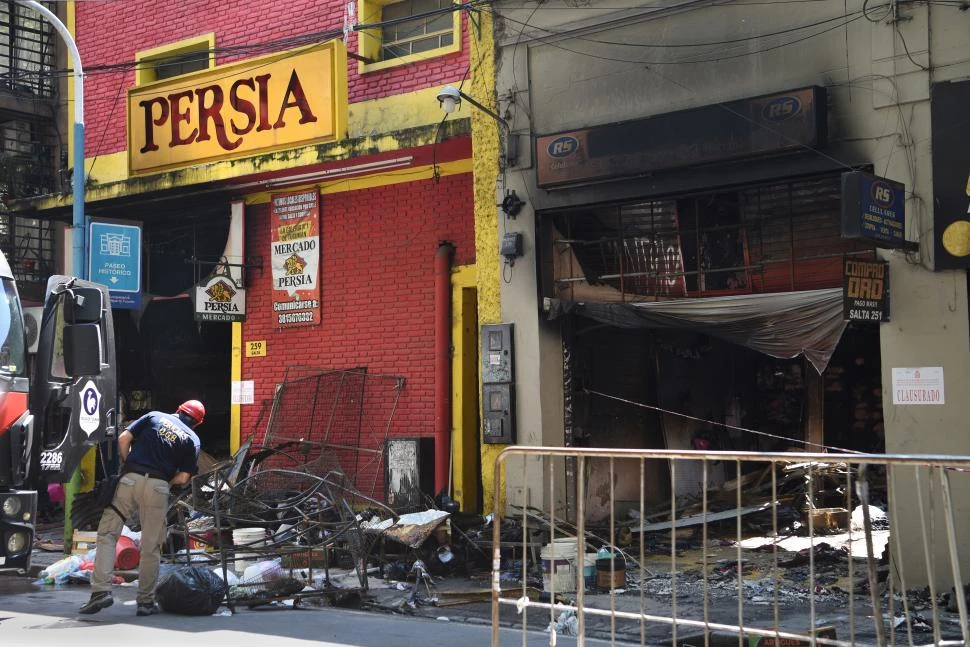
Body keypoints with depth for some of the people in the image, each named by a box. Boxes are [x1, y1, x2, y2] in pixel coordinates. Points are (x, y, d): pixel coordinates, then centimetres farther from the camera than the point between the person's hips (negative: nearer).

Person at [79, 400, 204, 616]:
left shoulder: (154, 417, 16)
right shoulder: (192, 439, 13)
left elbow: (123, 439, 7)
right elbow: (183, 478, 4)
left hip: (130, 479, 0)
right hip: (158, 487, 0)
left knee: (107, 534, 5)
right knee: (151, 547, 8)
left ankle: (101, 589, -7)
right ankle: (146, 601, 13)